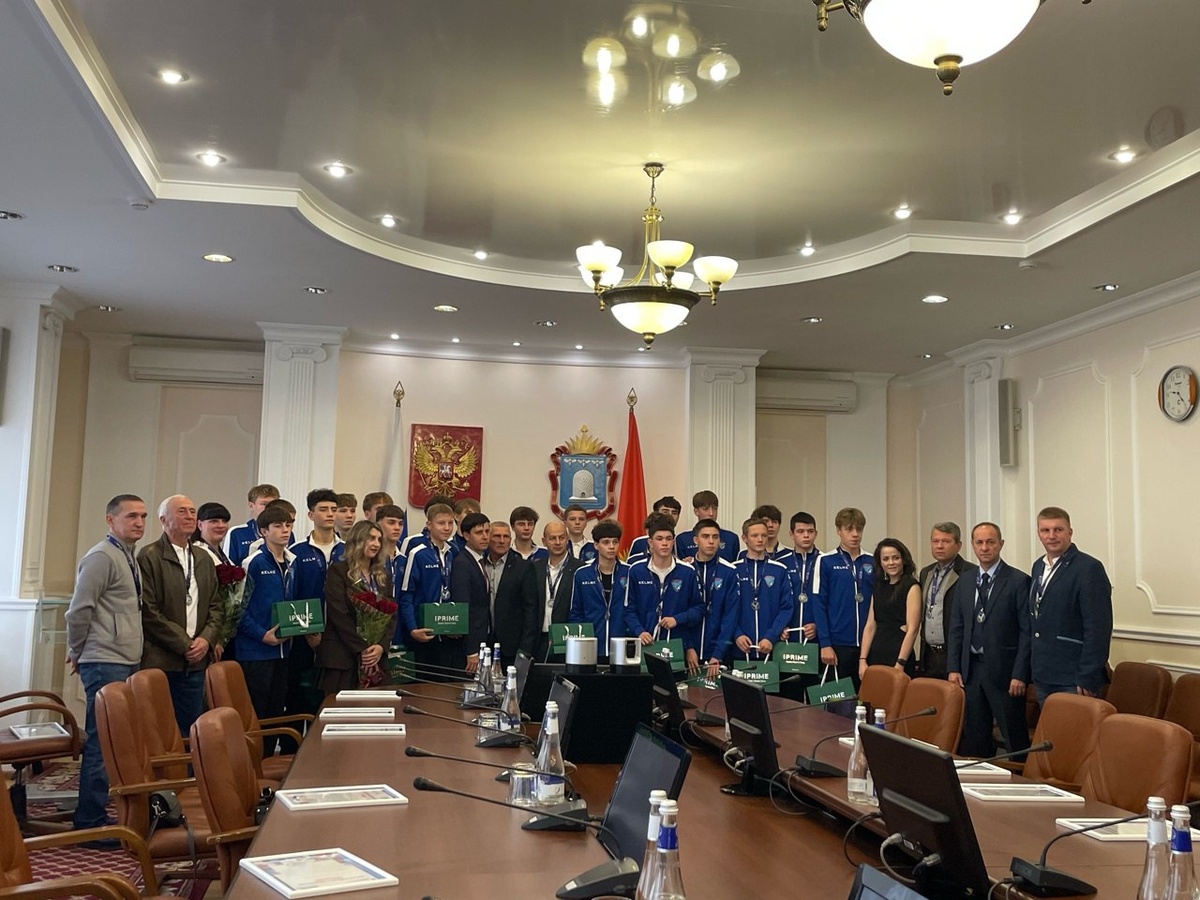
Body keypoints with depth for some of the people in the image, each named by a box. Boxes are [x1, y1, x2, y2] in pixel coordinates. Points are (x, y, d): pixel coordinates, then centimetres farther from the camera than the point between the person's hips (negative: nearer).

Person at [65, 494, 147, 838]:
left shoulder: (128, 559, 15)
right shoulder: (101, 557, -12)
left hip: (127, 664, 9)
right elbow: (78, 611, -14)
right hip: (105, 664, -9)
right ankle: (90, 823, 5)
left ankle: (96, 816, 22)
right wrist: (77, 652, -3)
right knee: (101, 743, -3)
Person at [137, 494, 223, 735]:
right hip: (159, 662, -6)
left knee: (190, 731, 8)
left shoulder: (204, 559, 15)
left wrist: (206, 639, -2)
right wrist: (184, 645, -11)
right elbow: (148, 611, -11)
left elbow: (216, 607, 16)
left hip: (195, 663, 6)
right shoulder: (149, 557, -5)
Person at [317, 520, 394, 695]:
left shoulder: (384, 574, 15)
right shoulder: (338, 570, -2)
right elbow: (339, 616, -11)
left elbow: (391, 614, 8)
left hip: (376, 656, 5)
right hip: (342, 656, -5)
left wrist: (382, 646, -8)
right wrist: (362, 649, -14)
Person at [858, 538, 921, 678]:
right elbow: (870, 625, 9)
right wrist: (862, 660, 1)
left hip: (898, 656, -5)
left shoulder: (911, 587, -4)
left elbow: (912, 629, -11)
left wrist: (900, 664, -16)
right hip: (875, 656, 5)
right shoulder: (878, 587, 13)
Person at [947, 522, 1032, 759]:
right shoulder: (964, 581, 10)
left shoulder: (1019, 581, -6)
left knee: (1015, 739, 1)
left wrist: (1019, 675, -12)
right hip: (970, 670, 5)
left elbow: (1027, 631, -8)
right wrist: (953, 668, 4)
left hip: (1004, 671, -5)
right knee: (973, 739, 11)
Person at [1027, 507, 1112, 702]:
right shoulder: (1038, 567, 12)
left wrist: (1086, 679, -17)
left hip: (1073, 680, -7)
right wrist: (1033, 668, 13)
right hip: (1043, 678, 7)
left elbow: (1098, 627, -15)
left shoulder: (1089, 568, -11)